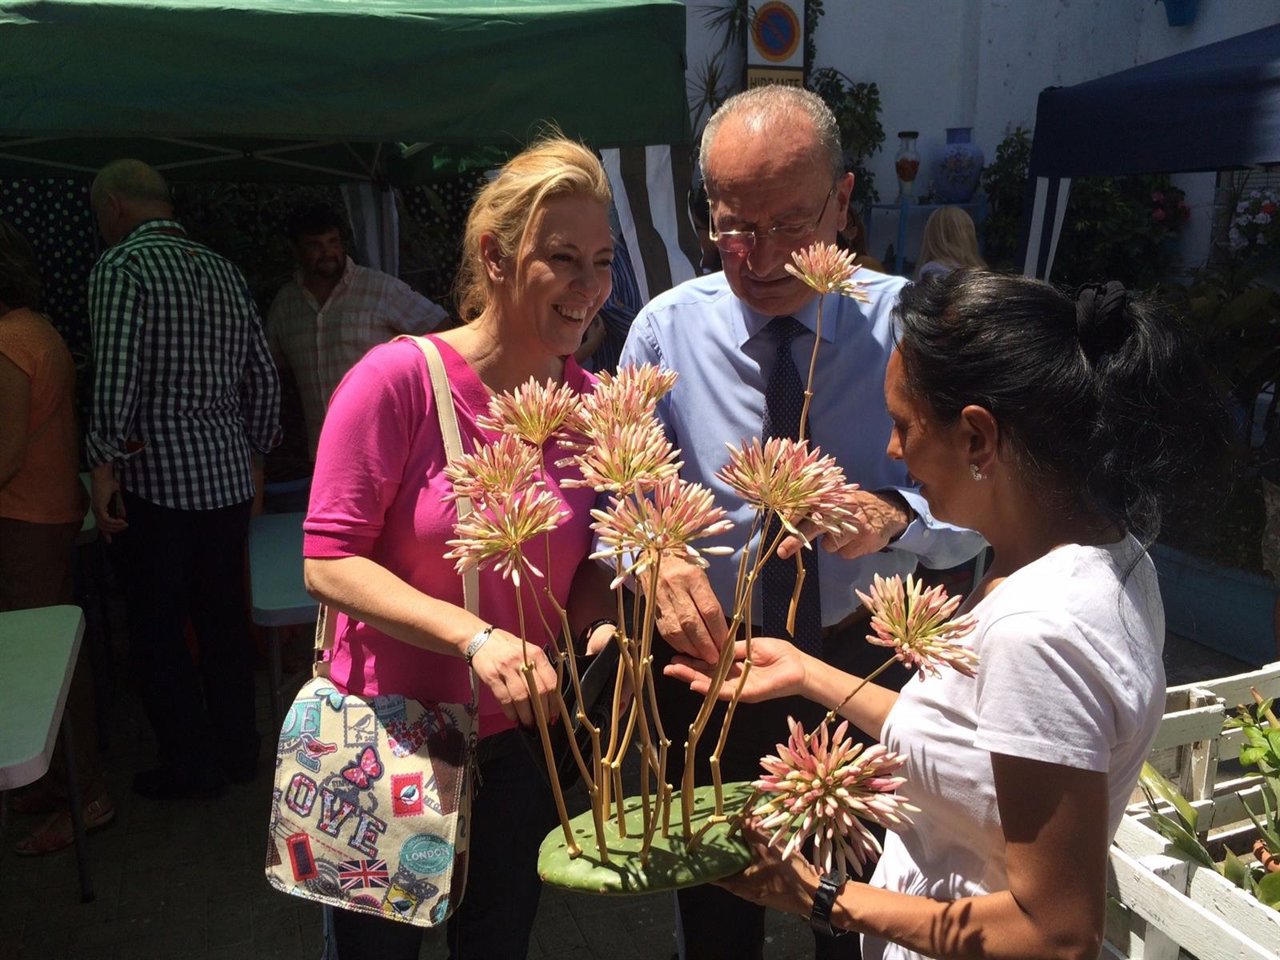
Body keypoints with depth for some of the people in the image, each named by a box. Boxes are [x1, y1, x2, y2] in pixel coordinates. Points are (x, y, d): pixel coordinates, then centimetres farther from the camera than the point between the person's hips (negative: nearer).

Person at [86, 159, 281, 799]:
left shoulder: (121, 267, -10)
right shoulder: (223, 271, 11)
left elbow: (116, 380, -21)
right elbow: (263, 379, 13)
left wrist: (105, 465, -14)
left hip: (156, 482, -7)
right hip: (228, 479, 7)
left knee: (157, 632, 7)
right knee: (224, 619, 17)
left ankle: (190, 767, 17)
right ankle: (237, 749, 28)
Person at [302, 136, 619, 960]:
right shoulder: (399, 377, -19)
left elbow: (588, 567, 5)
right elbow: (330, 561, -20)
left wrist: (597, 628, -17)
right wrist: (475, 637, -31)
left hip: (518, 743, 4)